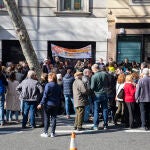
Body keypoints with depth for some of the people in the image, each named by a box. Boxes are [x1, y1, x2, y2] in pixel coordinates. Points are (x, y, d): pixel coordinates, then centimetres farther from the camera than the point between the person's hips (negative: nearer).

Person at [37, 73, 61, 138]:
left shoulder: (48, 85, -11)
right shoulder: (58, 86, 6)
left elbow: (45, 95, -14)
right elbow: (59, 96, 10)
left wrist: (41, 104, -11)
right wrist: (58, 104, 17)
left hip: (48, 104, -4)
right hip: (55, 105, 5)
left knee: (46, 119, 3)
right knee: (53, 118, 8)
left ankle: (45, 133, 6)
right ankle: (53, 133, 8)